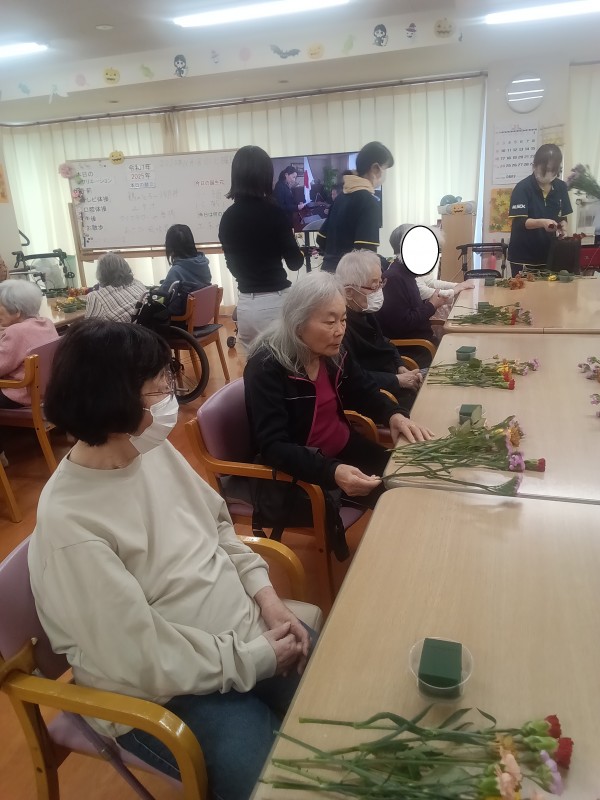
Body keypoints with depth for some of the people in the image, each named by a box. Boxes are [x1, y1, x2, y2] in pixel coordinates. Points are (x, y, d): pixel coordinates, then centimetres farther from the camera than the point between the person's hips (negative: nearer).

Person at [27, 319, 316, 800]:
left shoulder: (153, 449, -6)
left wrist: (266, 595, -6)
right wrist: (256, 658, -17)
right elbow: (146, 659, -24)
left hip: (247, 630, 7)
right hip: (167, 690, -6)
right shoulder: (68, 524, -27)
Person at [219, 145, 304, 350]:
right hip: (276, 301, -5)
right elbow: (294, 262, -4)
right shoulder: (273, 211, -11)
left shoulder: (228, 217, 3)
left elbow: (233, 266, 13)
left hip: (246, 303, 5)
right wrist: (293, 240, 15)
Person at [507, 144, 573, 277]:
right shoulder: (522, 188, -11)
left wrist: (562, 226, -9)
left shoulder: (561, 187, 4)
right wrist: (542, 222, -35)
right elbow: (520, 222, -19)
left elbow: (563, 216, 12)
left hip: (549, 255, 5)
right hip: (523, 257, -5)